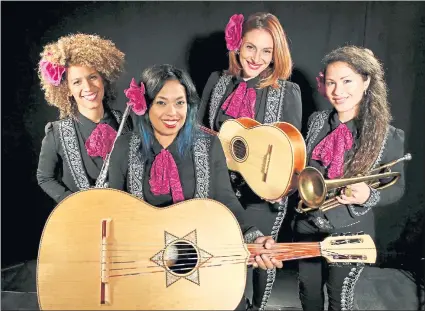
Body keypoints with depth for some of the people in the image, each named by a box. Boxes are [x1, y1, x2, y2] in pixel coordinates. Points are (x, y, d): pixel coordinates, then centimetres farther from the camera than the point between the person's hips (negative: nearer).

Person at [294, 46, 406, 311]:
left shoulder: (389, 136, -15)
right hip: (308, 223, 4)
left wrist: (369, 196, -24)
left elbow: (397, 188, -5)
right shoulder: (317, 121, -4)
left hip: (350, 232, -3)